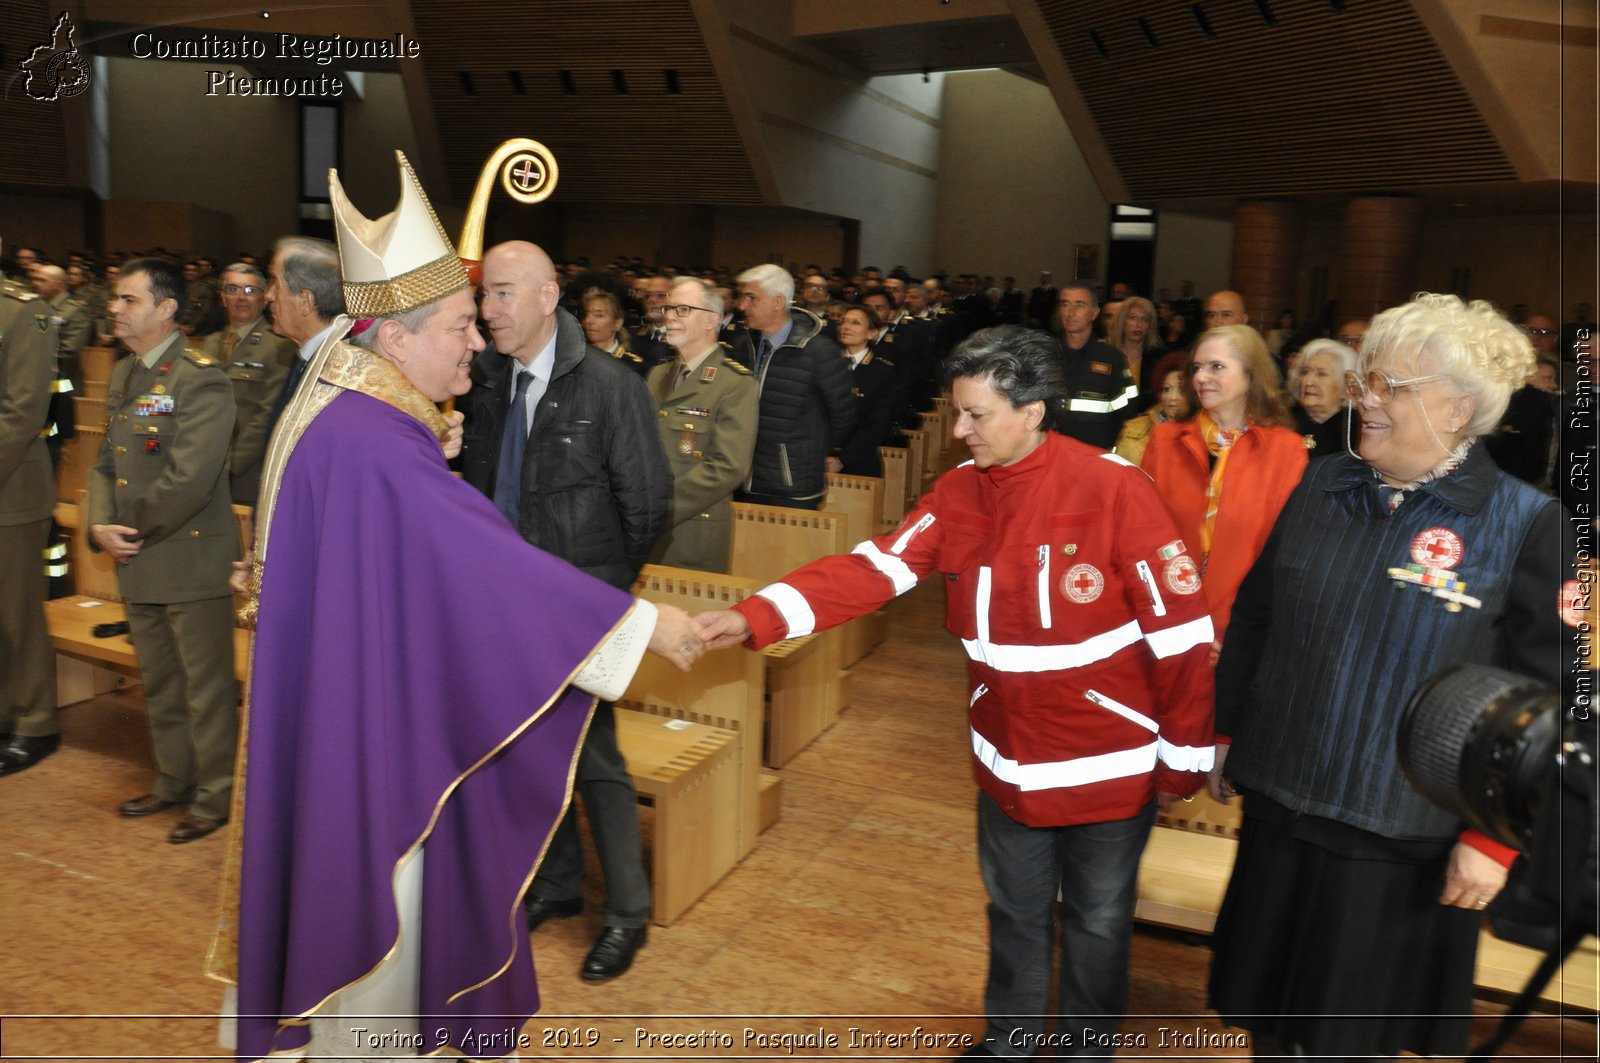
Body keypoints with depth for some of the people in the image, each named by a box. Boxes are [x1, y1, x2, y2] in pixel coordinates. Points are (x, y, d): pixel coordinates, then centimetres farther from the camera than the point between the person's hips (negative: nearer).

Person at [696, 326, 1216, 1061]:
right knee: (1016, 914, 23)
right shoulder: (959, 491, -6)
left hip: (1107, 762, -4)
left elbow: (1179, 627, -16)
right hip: (1009, 760, 4)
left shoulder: (1112, 489, -21)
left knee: (1097, 921, 17)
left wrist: (1183, 754, -9)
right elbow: (871, 569, -13)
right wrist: (755, 617, -25)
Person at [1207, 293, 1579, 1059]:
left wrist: (1496, 836, -10)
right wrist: (1224, 733, 10)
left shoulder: (1526, 525, -11)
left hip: (1404, 838, -3)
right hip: (1279, 804, 4)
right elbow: (1251, 618, 8)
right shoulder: (1322, 485, 1)